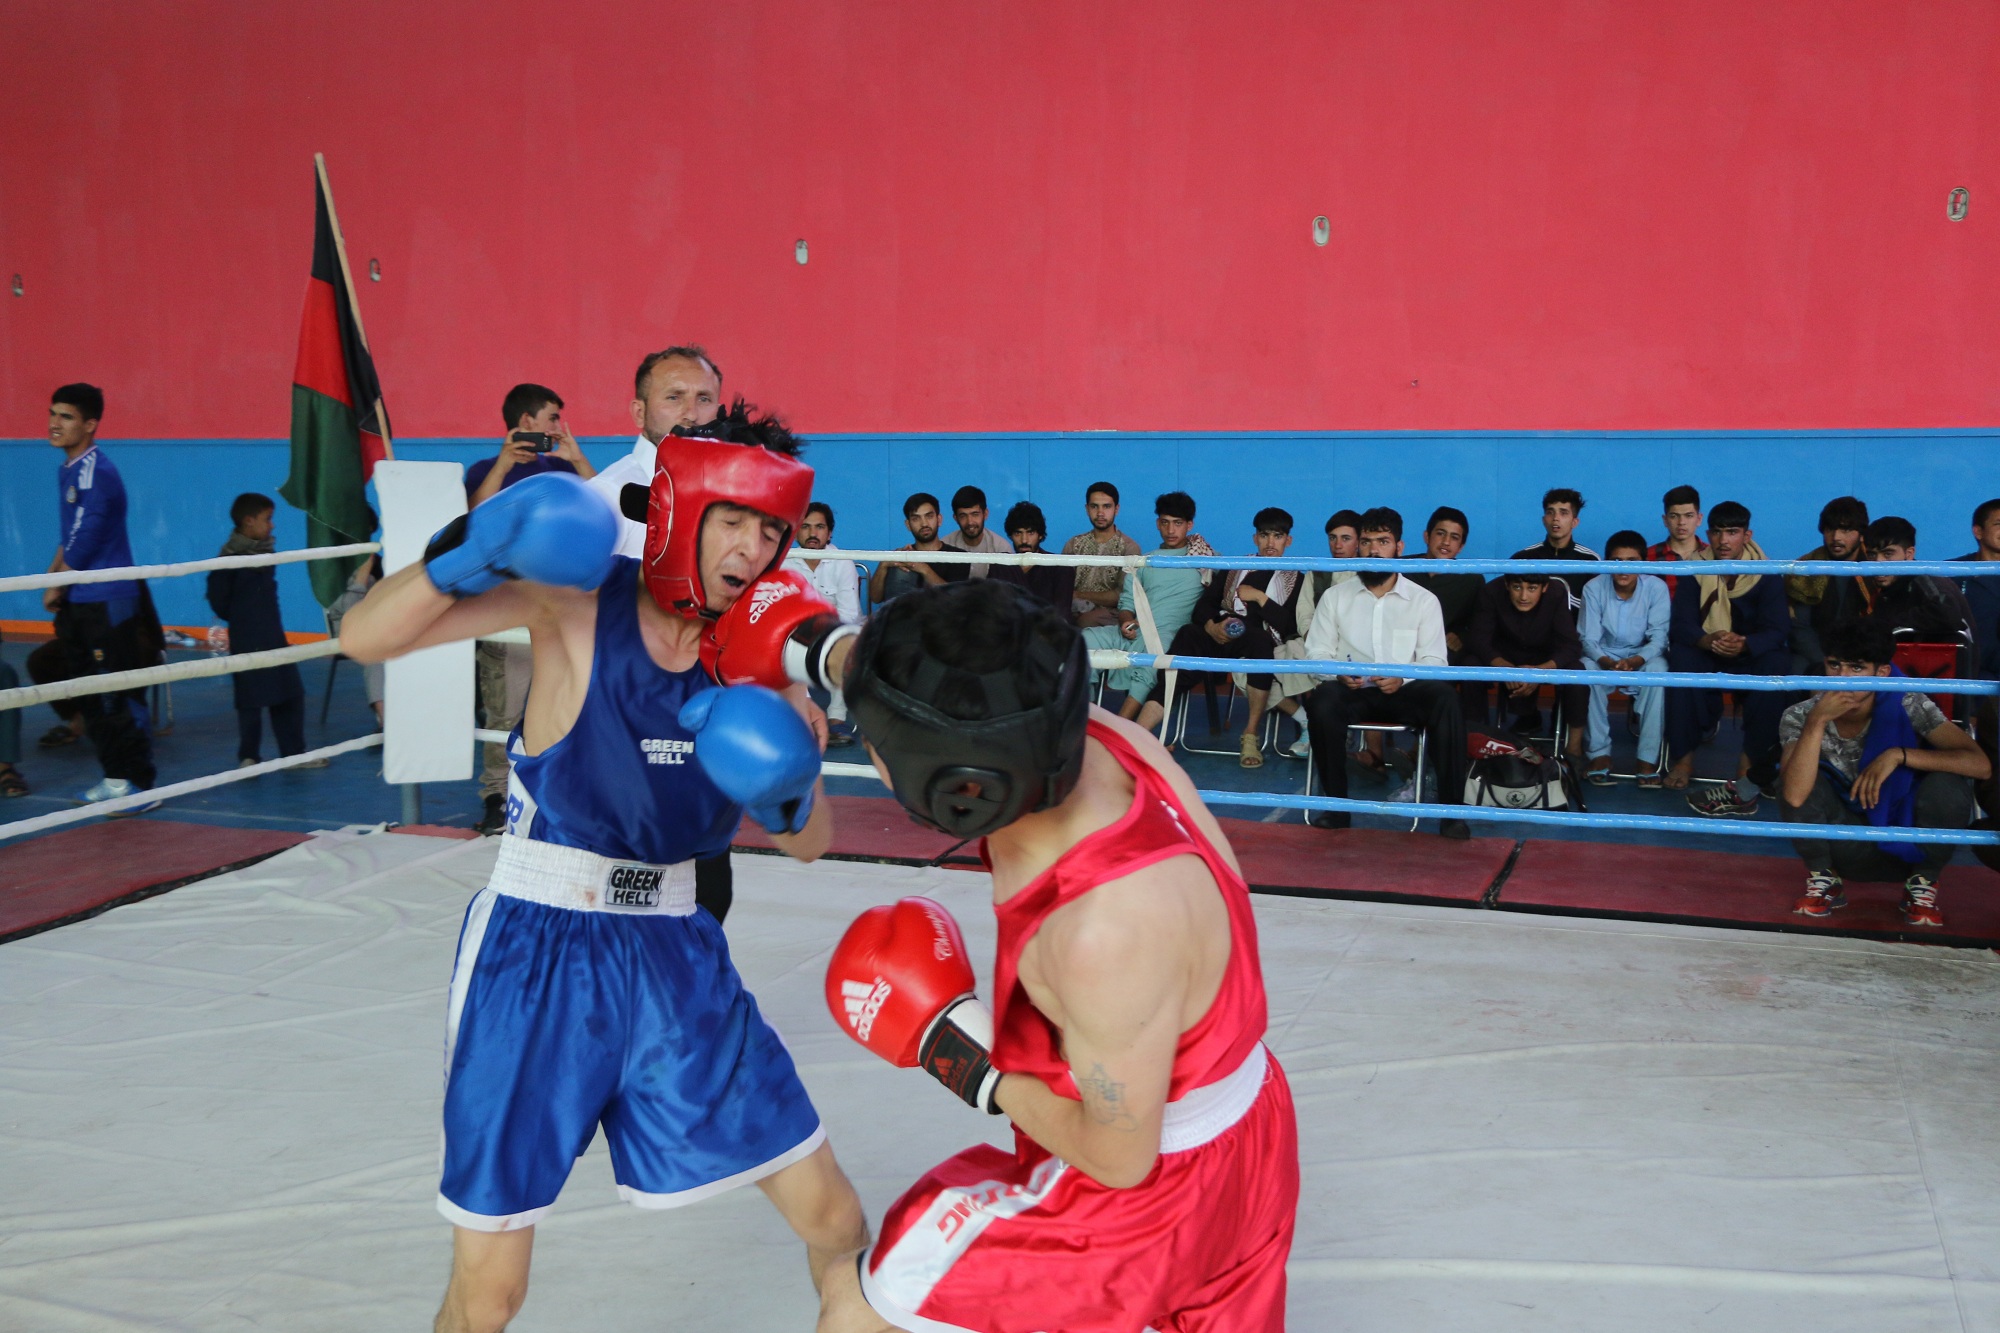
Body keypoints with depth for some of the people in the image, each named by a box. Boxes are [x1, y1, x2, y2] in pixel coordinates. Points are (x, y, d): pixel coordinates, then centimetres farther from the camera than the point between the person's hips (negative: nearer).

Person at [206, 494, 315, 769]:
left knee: (291, 694, 6)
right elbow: (218, 598, -12)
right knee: (251, 700, 0)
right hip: (247, 641, -7)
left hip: (274, 635, 7)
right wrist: (237, 618, 1)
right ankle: (248, 757, 10)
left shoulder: (266, 552, 8)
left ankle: (294, 752, 13)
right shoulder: (231, 558, -12)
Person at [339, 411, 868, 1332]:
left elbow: (808, 845, 6)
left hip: (672, 952, 4)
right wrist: (469, 556, -32)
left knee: (834, 1221, 8)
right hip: (536, 954, -4)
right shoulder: (578, 597, -12)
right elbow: (364, 638, -17)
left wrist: (790, 792, -15)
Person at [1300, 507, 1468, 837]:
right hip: (1351, 690, 0)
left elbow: (1434, 660, 1)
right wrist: (1338, 673, -16)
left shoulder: (1424, 600, 9)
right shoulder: (1335, 597, 12)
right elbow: (1317, 652, 7)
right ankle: (1336, 806, -24)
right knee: (1323, 699, -35)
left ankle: (1451, 808, -26)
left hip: (1405, 691, 0)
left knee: (1445, 697, -33)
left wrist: (1402, 678, -20)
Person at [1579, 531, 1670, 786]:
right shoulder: (1594, 588, -12)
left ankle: (1649, 758, -28)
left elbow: (1659, 637, -18)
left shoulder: (1656, 588, -14)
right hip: (1603, 657, 0)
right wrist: (1608, 663, -36)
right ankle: (1599, 753, -24)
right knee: (1586, 669, -33)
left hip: (1642, 657, 0)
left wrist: (1635, 661, -38)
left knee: (1658, 669, -34)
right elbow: (1589, 639, -14)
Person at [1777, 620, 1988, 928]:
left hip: (1907, 843, 0)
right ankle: (1824, 880, 0)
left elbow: (1981, 765, -27)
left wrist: (1898, 755, -34)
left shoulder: (1907, 707, -17)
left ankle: (1922, 884, -1)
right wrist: (1816, 722, -39)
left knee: (1948, 784, -28)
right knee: (1793, 781, -26)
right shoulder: (1800, 717, -16)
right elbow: (1795, 797, -32)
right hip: (1845, 847, 0)